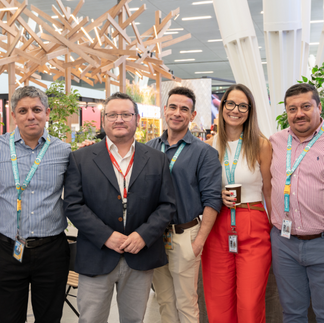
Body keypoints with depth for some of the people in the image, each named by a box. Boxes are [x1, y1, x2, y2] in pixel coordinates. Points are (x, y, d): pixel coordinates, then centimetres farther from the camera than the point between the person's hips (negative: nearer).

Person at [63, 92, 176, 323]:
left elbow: (168, 204, 2)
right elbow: (73, 205, -6)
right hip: (96, 258, -1)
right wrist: (106, 236, -15)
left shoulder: (157, 160, 5)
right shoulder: (80, 159, 0)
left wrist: (144, 235, -12)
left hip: (141, 258, 2)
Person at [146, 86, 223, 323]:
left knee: (186, 303, 7)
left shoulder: (204, 152, -5)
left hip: (184, 236, -4)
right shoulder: (149, 148, 7)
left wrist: (200, 241, -13)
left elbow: (212, 200, -9)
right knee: (164, 300, 16)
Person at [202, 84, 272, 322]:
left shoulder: (261, 145, -1)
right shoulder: (209, 146, 5)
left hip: (254, 227, -2)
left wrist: (276, 230, 1)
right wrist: (218, 196, -6)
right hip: (217, 228, 2)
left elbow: (269, 190, 3)